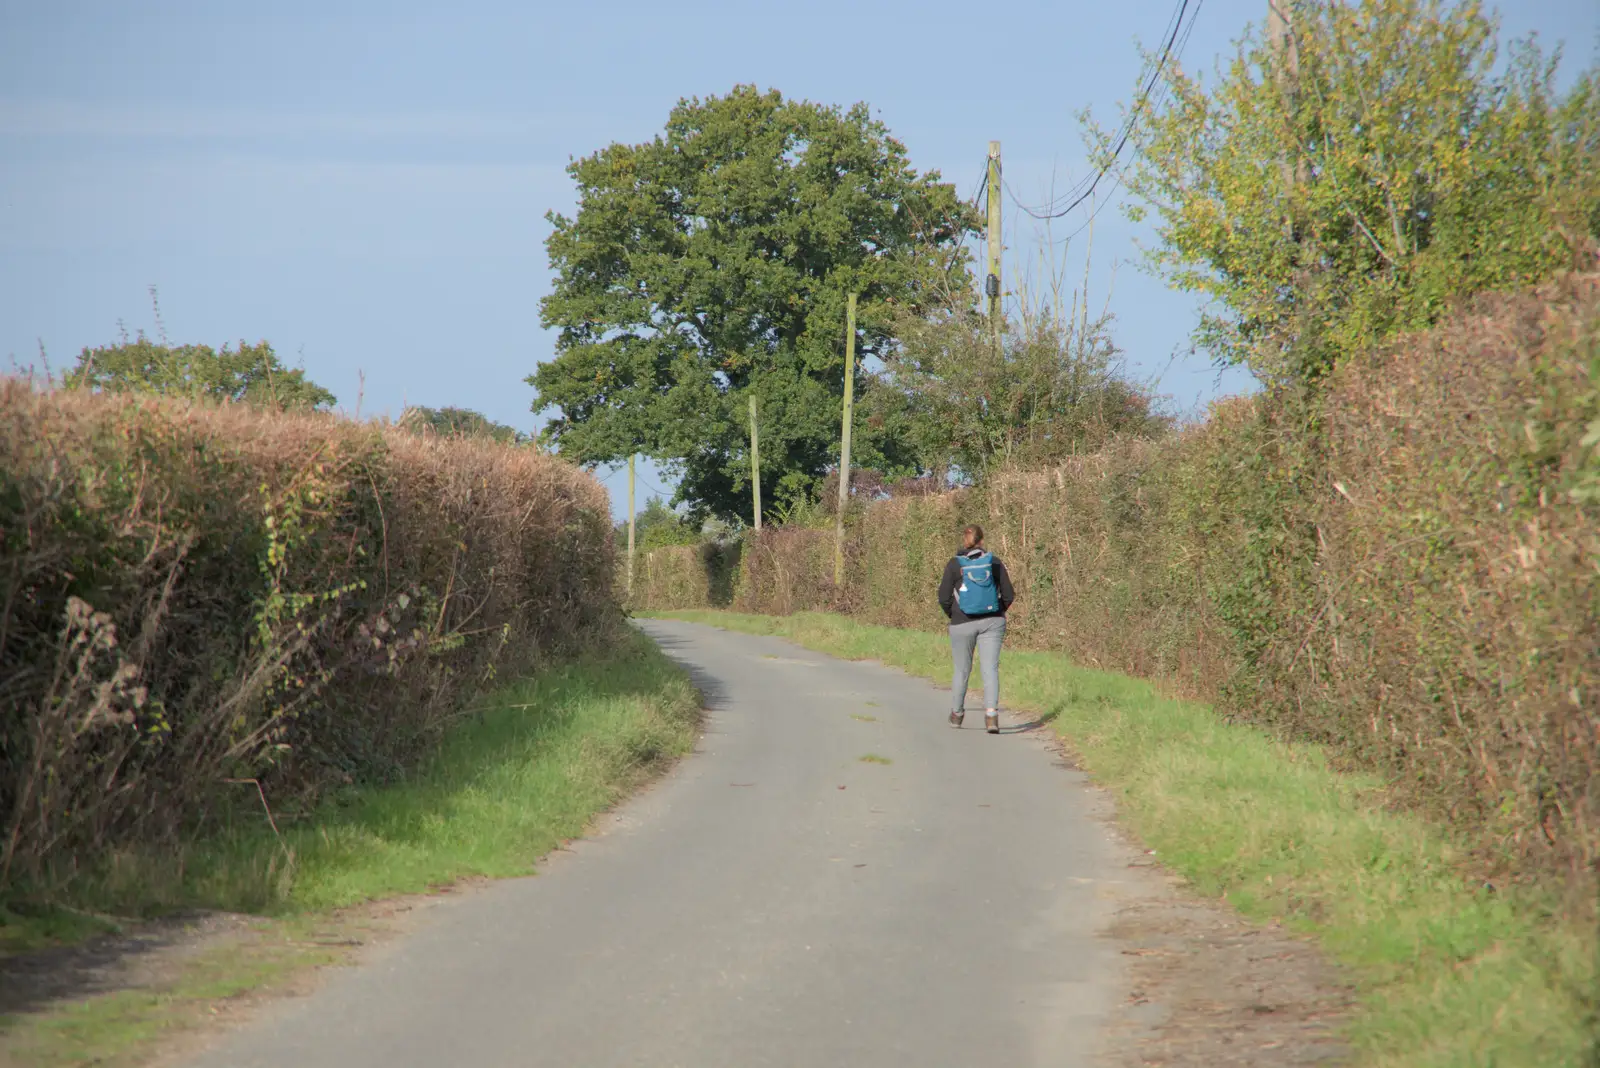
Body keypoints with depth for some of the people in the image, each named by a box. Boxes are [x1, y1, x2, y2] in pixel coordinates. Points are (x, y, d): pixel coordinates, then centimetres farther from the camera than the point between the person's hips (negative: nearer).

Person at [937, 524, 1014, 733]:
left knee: (961, 670, 15)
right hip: (992, 622, 0)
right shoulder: (994, 562, 0)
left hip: (963, 623, 0)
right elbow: (1008, 595, 1)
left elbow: (944, 598, -6)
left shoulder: (954, 564, -5)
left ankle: (956, 714, 31)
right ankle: (991, 714, -20)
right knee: (990, 669, -3)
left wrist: (952, 615, 12)